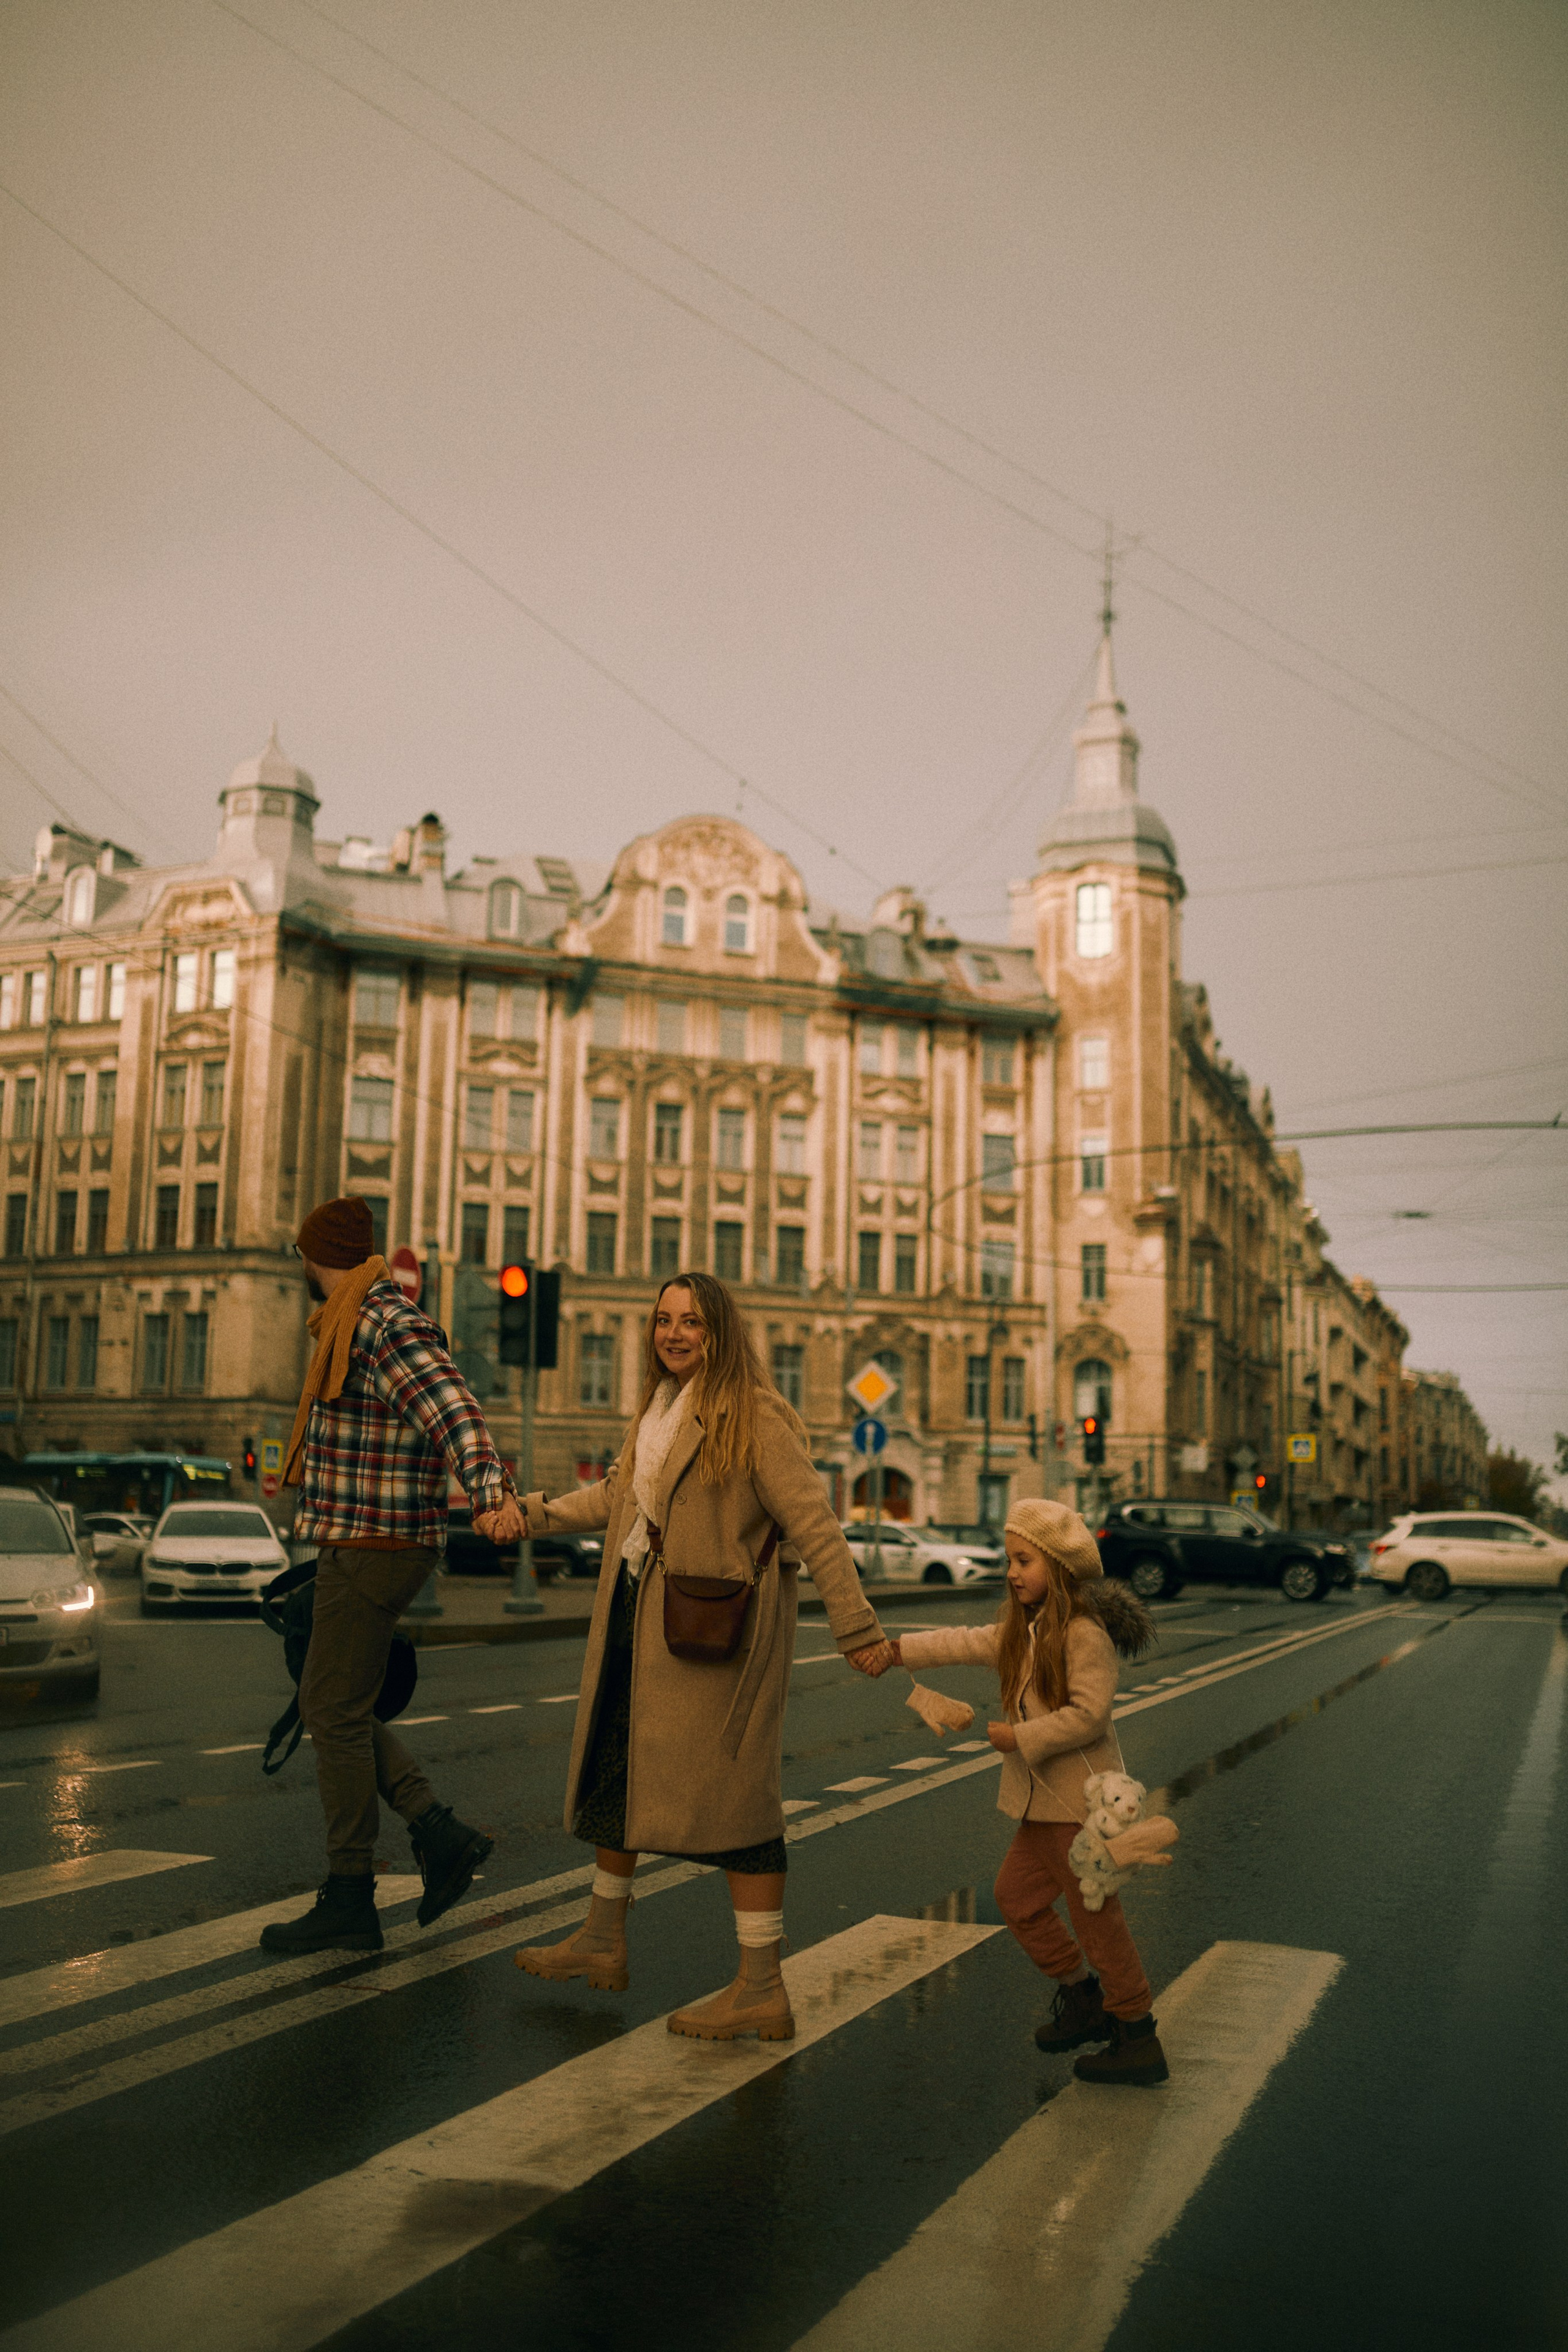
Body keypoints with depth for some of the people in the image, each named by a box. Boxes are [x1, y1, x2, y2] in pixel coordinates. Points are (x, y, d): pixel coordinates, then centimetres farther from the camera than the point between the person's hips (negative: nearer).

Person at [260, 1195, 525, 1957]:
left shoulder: (390, 1326, -18)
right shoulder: (353, 1326, 15)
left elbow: (451, 1409, -34)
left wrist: (492, 1492, -50)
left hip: (371, 1550, -10)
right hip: (354, 1544, 10)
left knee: (336, 1714, -3)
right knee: (330, 1707, 14)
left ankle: (349, 1903, 8)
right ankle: (441, 1834, 13)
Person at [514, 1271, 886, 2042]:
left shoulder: (755, 1417, -14)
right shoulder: (657, 1407, 11)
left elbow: (814, 1525, -17)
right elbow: (618, 1495, 24)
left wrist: (855, 1627, -21)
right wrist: (535, 1512, 21)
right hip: (638, 1614, 9)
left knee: (729, 1793, -4)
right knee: (616, 1769, 20)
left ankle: (762, 1990, 6)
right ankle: (603, 1941, 39)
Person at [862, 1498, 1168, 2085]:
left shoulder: (1085, 1634, -19)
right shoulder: (1023, 1631, 11)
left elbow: (1088, 1715, -25)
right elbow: (967, 1644, 9)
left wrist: (1020, 1738, -21)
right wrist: (896, 1650, 2)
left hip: (1083, 1802, -10)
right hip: (1044, 1802, 10)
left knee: (1095, 1916, -2)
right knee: (1016, 1894, 15)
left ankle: (1138, 2040, 10)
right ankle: (1084, 1996, 30)